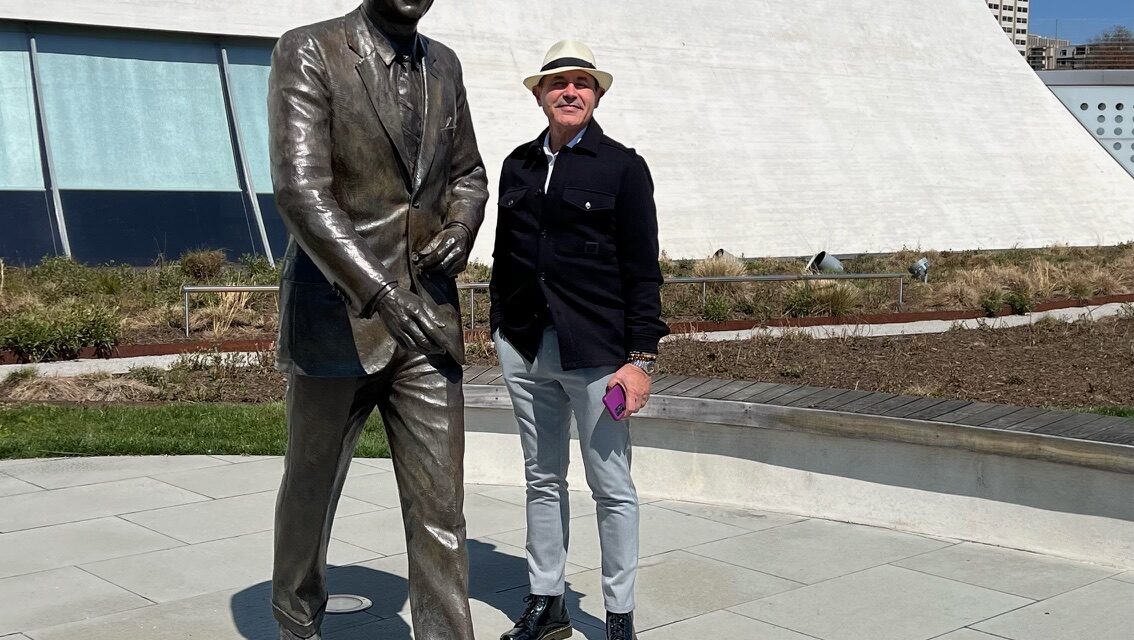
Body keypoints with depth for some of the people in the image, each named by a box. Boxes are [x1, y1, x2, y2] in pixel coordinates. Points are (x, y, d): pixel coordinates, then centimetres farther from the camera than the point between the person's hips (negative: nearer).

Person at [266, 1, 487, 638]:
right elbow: (300, 190, -20)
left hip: (428, 321, 4)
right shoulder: (308, 52, -9)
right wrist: (379, 292, -29)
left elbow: (468, 173, 22)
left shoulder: (443, 65, 9)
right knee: (312, 490, 15)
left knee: (440, 507, -1)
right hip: (337, 317, -4)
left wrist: (461, 227, -1)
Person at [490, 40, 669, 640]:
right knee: (543, 481, 13)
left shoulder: (623, 166, -1)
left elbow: (643, 271, -5)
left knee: (612, 488, 2)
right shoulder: (519, 164, 11)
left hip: (596, 350, -4)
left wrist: (641, 358, -10)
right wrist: (500, 326, 13)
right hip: (525, 348, 5)